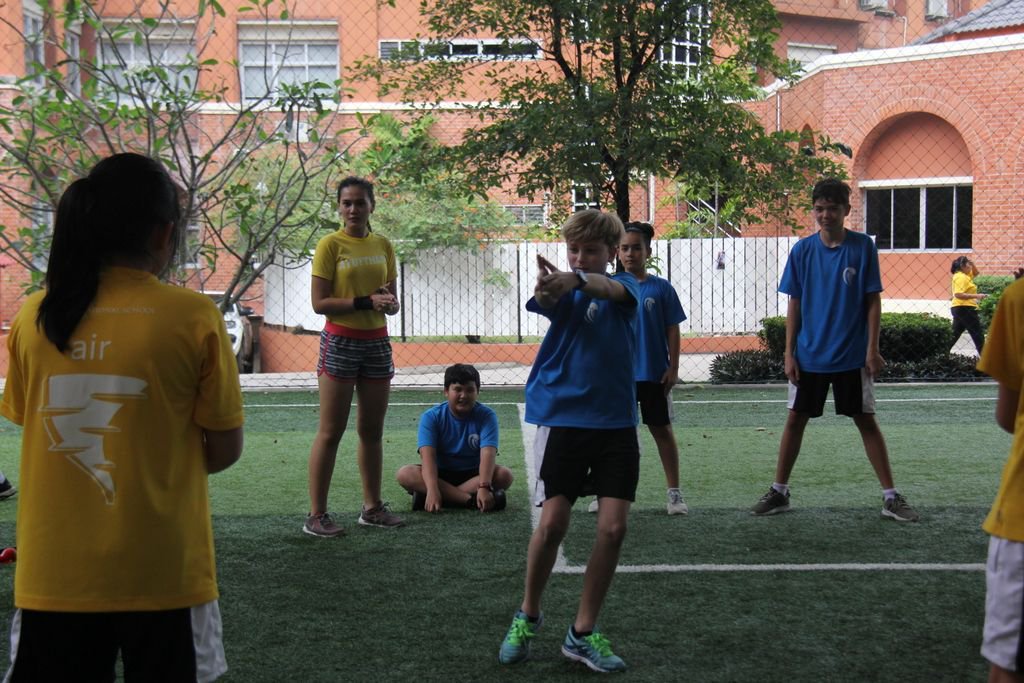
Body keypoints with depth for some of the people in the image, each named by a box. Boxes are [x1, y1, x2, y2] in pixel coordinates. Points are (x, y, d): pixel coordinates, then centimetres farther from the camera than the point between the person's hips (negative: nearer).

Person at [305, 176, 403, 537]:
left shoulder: (383, 245, 9)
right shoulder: (330, 245, -6)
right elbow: (319, 303, -12)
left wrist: (389, 301, -10)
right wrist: (366, 302, -19)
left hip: (376, 342, 5)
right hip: (340, 342, -5)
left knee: (372, 430, 12)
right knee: (331, 432, -4)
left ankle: (372, 507, 22)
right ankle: (316, 514, 2)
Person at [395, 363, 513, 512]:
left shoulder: (486, 416, -10)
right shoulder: (431, 416, -10)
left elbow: (488, 453, -24)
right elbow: (428, 455, -23)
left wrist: (484, 487, -42)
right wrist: (432, 490, -40)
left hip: (472, 474, 0)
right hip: (441, 474, 0)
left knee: (505, 475, -28)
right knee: (404, 474, -28)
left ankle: (446, 496, -31)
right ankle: (471, 500, -37)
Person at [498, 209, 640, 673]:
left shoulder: (625, 286, 2)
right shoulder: (564, 291, 0)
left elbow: (608, 288, -25)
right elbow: (545, 302, -27)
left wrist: (575, 279, -48)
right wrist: (547, 288, -53)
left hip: (616, 421, 2)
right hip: (563, 417, -2)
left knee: (613, 527, -5)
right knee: (553, 522, -7)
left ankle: (583, 633, 10)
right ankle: (527, 616, 17)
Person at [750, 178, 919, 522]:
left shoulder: (863, 246, -4)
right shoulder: (802, 250, 0)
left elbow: (873, 301, -2)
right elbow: (794, 304, 3)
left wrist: (872, 349, -8)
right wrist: (789, 353, -1)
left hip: (852, 356, -2)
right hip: (809, 355, 2)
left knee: (866, 421, 3)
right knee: (795, 420, 7)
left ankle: (891, 497, 10)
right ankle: (779, 492, 18)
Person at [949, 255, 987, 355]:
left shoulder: (964, 275, 15)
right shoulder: (961, 277, -15)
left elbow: (975, 273, 31)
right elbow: (958, 294, -27)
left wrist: (973, 264, 12)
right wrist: (975, 296, -28)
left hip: (959, 309, 10)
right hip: (965, 309, -10)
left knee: (955, 335, 12)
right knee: (978, 335, -6)